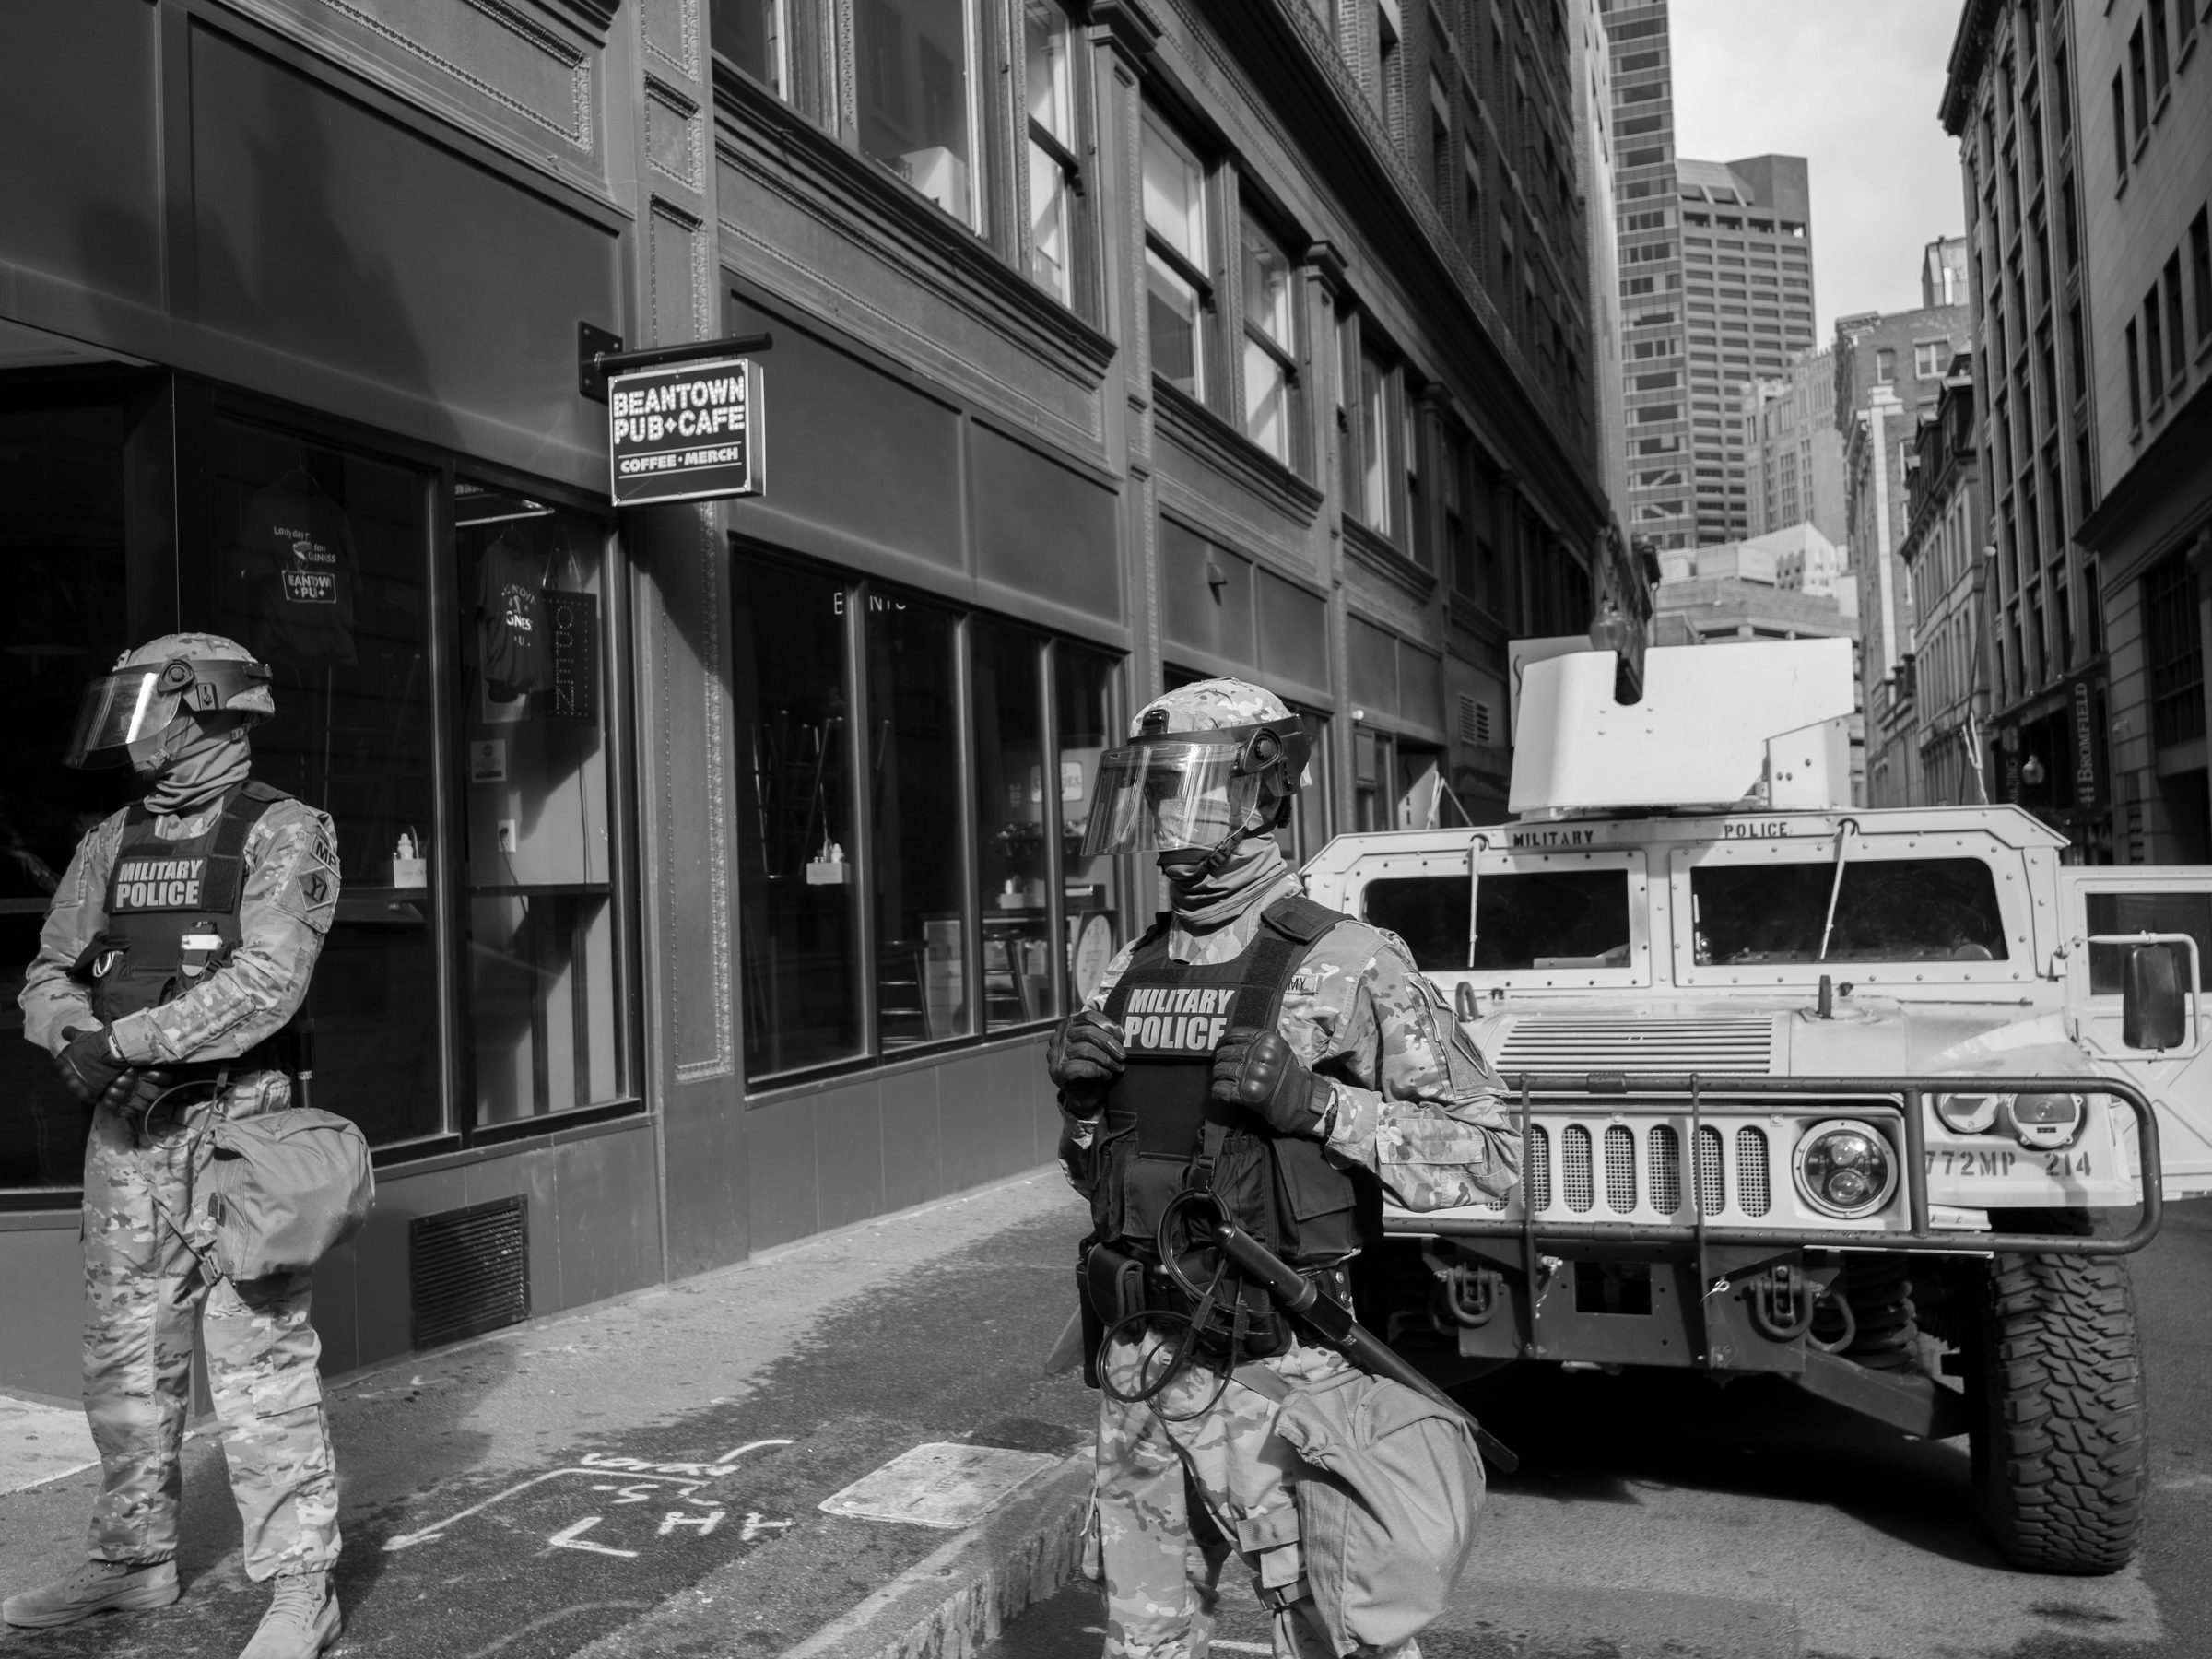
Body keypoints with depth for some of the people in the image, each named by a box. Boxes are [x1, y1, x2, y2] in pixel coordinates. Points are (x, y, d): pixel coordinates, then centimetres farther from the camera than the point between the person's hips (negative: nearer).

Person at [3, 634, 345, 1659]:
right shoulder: (111, 843, 14)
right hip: (125, 1131, 7)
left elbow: (266, 982, -17)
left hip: (237, 1125, -6)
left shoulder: (283, 834, -6)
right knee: (125, 1360, 15)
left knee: (259, 1363, -4)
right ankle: (133, 1560, 31)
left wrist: (122, 1038, -18)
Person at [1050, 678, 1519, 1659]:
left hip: (1273, 1368, -6)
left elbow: (1486, 1153, -11)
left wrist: (1315, 1104, -21)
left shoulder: (1346, 965, -10)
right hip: (1135, 1366, 6)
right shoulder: (1126, 975, 8)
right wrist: (1076, 1097, -2)